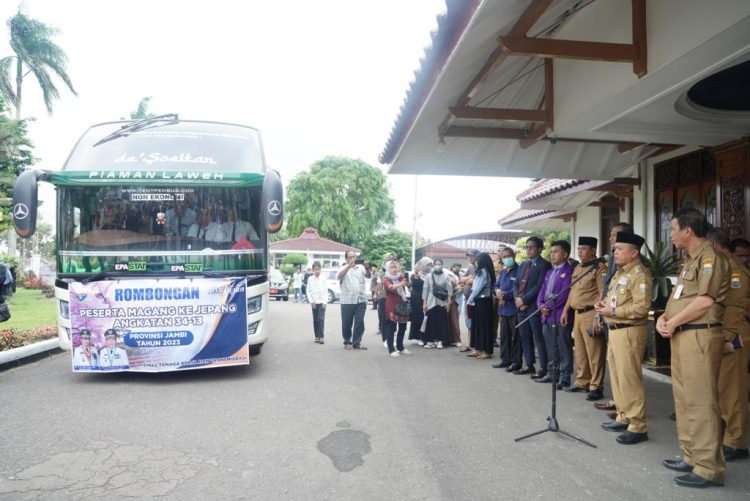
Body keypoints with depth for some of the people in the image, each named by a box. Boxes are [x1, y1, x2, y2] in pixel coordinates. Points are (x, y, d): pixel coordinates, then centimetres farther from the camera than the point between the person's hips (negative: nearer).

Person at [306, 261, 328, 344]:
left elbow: (326, 291, 2)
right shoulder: (310, 279, 3)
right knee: (315, 320, 7)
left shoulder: (323, 279, 1)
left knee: (321, 319, -11)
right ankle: (317, 336, 15)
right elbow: (308, 291, 4)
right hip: (314, 302, 2)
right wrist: (311, 301, -4)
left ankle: (321, 337, -12)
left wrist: (325, 302, -5)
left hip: (322, 302, -2)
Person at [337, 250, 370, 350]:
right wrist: (349, 265, -28)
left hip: (361, 300, 2)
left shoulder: (361, 267, 10)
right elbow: (339, 276, -16)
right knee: (347, 323, 4)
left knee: (359, 322, 2)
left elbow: (368, 276, -3)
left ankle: (357, 342, 11)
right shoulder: (343, 268, 5)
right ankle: (347, 342, 18)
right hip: (347, 301, -1)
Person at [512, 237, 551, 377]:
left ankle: (543, 368, 5)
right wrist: (517, 298, -3)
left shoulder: (544, 264, -6)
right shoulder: (523, 265, 18)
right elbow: (516, 284, 15)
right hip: (521, 306, 8)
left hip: (534, 307, -7)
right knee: (525, 337, 12)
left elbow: (539, 286, -15)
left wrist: (524, 299, -14)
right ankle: (529, 365, 21)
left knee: (539, 338, -2)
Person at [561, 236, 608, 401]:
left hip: (591, 314, -9)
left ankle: (596, 387, 5)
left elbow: (603, 295, -17)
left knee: (594, 353, -3)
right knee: (580, 352, 15)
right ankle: (582, 382, 26)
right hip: (577, 314, 9)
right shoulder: (577, 269, 17)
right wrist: (565, 311, 18)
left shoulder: (599, 268, -10)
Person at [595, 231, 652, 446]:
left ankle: (638, 427, 3)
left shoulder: (639, 274, -15)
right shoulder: (620, 273, 16)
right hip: (615, 330, 10)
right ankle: (624, 417, 28)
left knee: (629, 378, -6)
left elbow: (641, 308, -23)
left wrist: (612, 311, -20)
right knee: (617, 376, 16)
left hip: (629, 332, -10)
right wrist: (603, 304, 6)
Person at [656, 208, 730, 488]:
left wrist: (672, 323, -10)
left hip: (700, 336, -10)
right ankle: (691, 456, 24)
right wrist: (664, 318, 3)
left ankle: (708, 468, 0)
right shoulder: (689, 261, 20)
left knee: (700, 402, -7)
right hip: (680, 337, 10)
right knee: (684, 399, 14)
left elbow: (705, 301, -18)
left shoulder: (710, 257, -10)